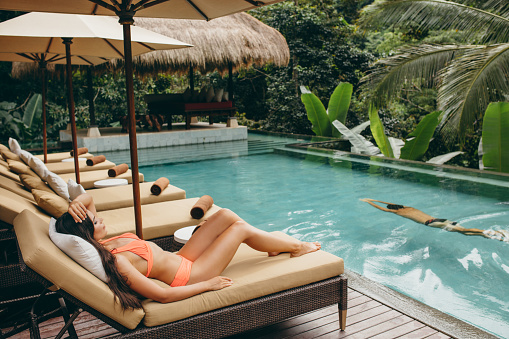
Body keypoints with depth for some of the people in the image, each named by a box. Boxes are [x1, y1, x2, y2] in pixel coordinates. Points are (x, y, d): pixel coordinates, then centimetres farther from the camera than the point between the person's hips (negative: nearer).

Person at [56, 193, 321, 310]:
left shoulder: (98, 245, -7)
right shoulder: (115, 261, -32)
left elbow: (87, 198, 3)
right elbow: (163, 296, -31)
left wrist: (77, 203, -22)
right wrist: (209, 285, -21)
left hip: (180, 259, 9)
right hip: (188, 275, -9)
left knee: (226, 215, 4)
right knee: (240, 228, -3)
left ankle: (277, 245, 27)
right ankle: (296, 247, 22)